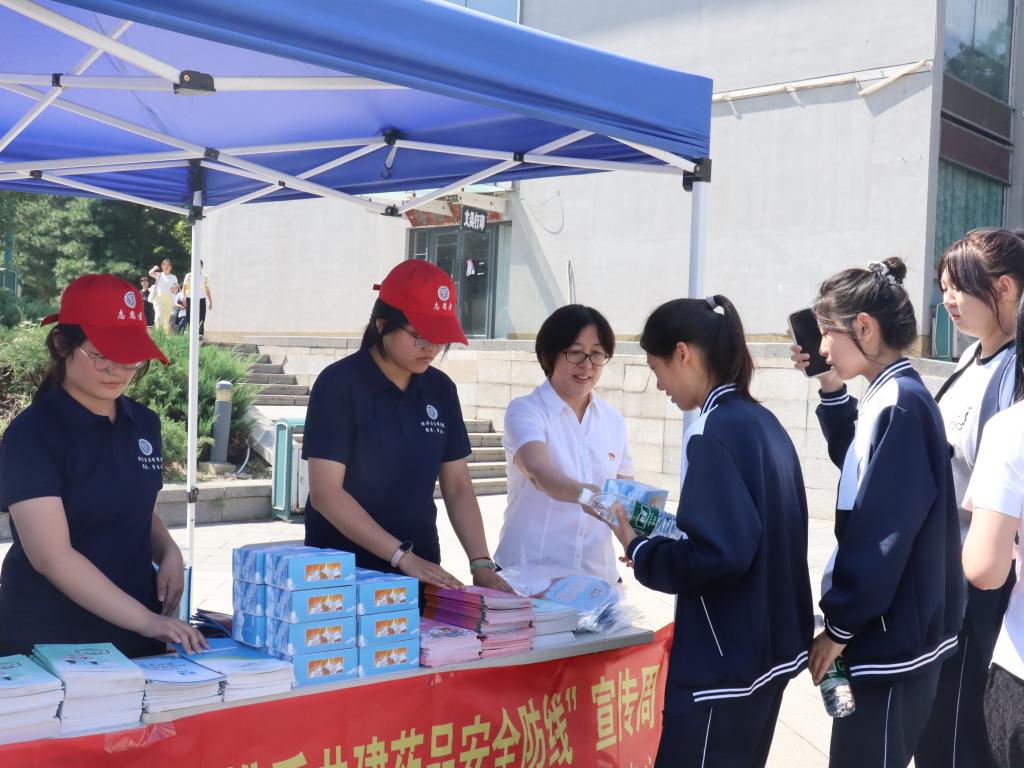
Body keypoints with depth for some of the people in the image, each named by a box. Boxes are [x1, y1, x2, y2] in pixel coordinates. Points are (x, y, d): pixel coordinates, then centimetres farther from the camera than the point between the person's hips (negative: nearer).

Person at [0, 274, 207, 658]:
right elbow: (51, 555, -21)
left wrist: (168, 552, -3)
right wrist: (146, 620, -27)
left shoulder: (144, 424, 4)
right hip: (49, 640, -5)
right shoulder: (31, 435, -14)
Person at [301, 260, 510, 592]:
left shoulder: (441, 389, 3)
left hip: (421, 572, 5)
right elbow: (326, 493, -18)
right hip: (343, 573, -5)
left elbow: (457, 487, 6)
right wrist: (404, 557, -23)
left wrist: (481, 564, -8)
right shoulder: (339, 385, -12)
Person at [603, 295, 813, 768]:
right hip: (768, 649, 9)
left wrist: (640, 550, -9)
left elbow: (718, 553, -24)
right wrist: (668, 532, 10)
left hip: (725, 662, -9)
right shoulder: (762, 422, 8)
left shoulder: (714, 434, -18)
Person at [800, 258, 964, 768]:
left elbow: (882, 533, -22)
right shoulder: (893, 397, 9)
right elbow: (859, 465, 28)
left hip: (890, 639, -9)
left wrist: (839, 626, -14)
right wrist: (832, 392, 13)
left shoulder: (899, 403, -20)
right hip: (891, 631, 9)